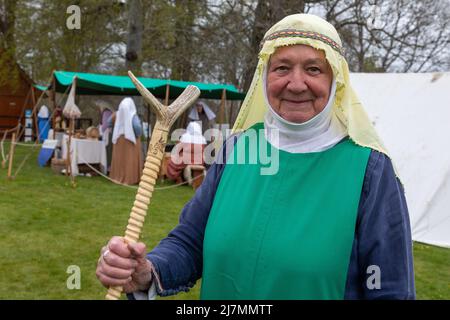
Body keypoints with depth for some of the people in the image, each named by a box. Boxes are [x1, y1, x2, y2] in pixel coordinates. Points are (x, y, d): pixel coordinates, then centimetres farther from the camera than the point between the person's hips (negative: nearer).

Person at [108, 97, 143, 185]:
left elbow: (109, 122, 13)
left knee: (120, 158, 12)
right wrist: (138, 134, -10)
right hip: (131, 139, -5)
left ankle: (118, 177, 15)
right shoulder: (133, 116, -14)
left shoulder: (117, 114, 0)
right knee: (131, 159, 0)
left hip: (119, 140, 5)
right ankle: (130, 178, -1)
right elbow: (137, 126, -28)